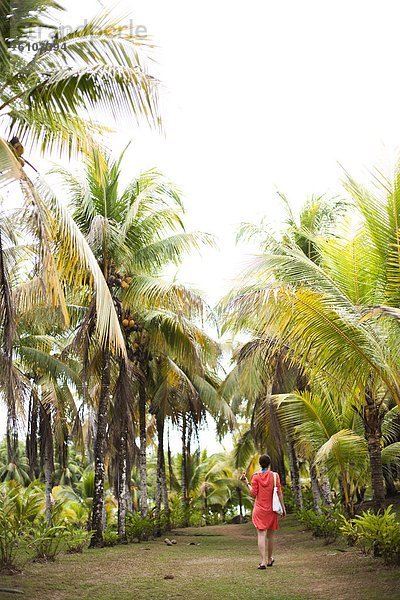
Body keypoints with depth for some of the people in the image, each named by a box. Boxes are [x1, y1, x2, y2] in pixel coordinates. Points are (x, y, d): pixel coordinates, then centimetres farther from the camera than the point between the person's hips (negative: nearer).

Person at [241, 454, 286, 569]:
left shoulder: (256, 476, -3)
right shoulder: (274, 475, -2)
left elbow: (253, 494, -5)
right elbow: (279, 493, -3)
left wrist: (246, 482, 4)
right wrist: (283, 507, 3)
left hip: (259, 510, -1)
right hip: (272, 509, 1)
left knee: (261, 535, -4)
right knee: (271, 535, 15)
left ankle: (263, 562, -12)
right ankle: (269, 559, 29)